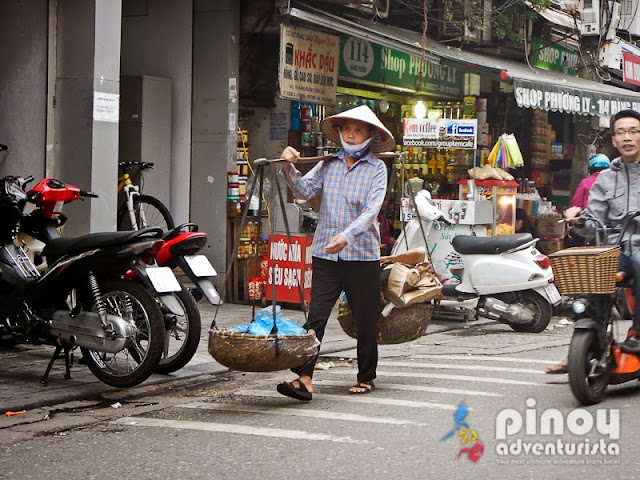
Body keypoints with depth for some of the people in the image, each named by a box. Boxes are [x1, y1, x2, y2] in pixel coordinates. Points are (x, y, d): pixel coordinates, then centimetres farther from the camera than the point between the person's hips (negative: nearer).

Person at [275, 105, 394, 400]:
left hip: (362, 255, -2)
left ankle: (366, 378, 22)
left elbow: (371, 209, -11)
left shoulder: (376, 168, 1)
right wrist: (289, 169, -19)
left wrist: (347, 235, -27)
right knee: (316, 315, -7)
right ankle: (304, 379, -11)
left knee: (366, 320, 7)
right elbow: (304, 190, 0)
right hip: (326, 254, 2)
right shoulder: (328, 165, 11)